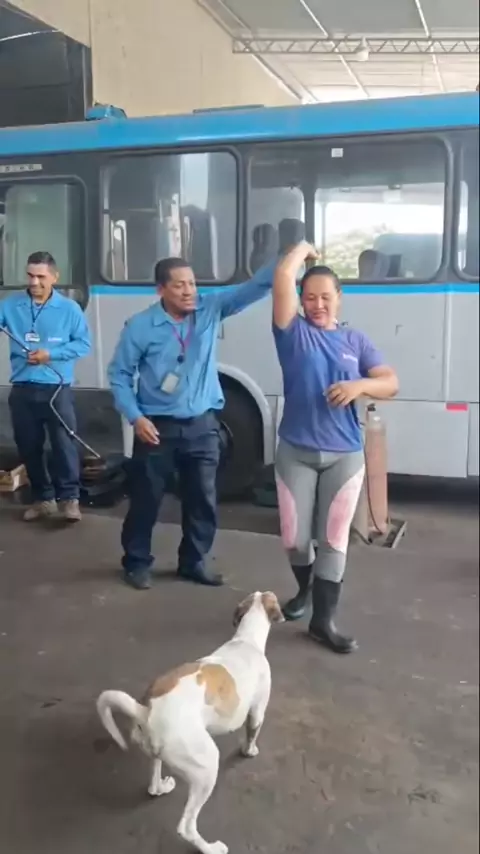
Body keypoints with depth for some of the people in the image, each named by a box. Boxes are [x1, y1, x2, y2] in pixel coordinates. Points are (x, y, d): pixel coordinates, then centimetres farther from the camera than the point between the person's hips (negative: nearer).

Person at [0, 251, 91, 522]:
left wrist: (51, 353, -14)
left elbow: (83, 344, -3)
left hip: (57, 389, -3)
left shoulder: (69, 308, -3)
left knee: (64, 444, -2)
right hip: (22, 389, 3)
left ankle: (69, 497, 12)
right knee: (29, 446, 11)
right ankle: (43, 498, 25)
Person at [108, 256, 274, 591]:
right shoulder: (140, 326, -8)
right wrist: (135, 417, -12)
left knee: (203, 499, 10)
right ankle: (137, 562, 26)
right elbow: (119, 374, -2)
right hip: (157, 427, -2)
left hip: (202, 426, 3)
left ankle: (193, 561, 28)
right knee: (146, 499, 8)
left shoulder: (211, 309, -2)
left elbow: (254, 287, -7)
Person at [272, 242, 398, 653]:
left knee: (333, 538, 4)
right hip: (296, 453, -1)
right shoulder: (294, 332, 0)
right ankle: (304, 589, 38)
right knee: (294, 537, 8)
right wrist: (304, 249, 7)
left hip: (345, 455, 1)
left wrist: (359, 386, -20)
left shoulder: (356, 340, 7)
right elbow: (283, 277, -11)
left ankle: (324, 620, 13)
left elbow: (390, 384, 0)